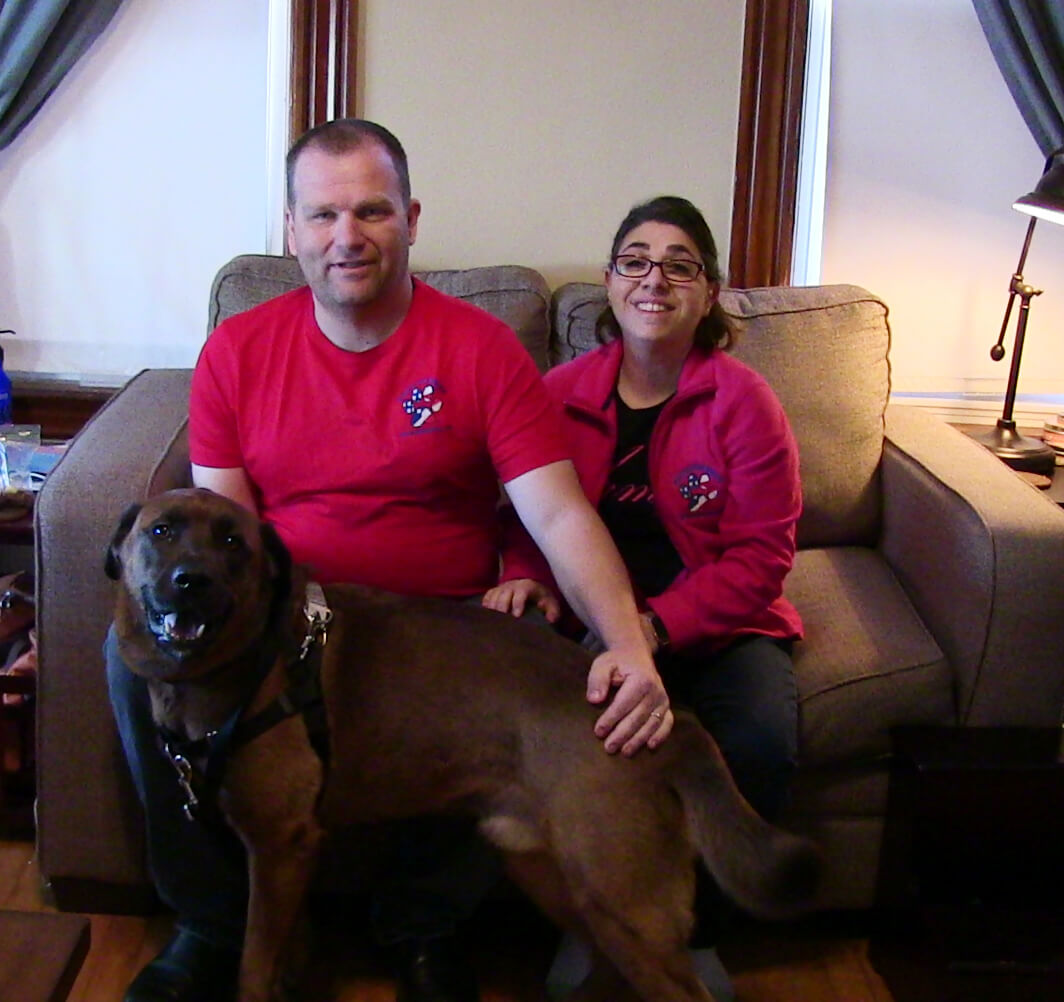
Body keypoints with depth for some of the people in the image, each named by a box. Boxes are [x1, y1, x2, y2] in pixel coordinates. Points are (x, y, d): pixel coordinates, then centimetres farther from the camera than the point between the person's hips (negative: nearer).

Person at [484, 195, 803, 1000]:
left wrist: (656, 626, -22)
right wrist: (526, 578, -11)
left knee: (762, 744, -29)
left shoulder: (743, 401, -4)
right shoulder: (561, 391, 5)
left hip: (714, 622, -1)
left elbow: (760, 556, -8)